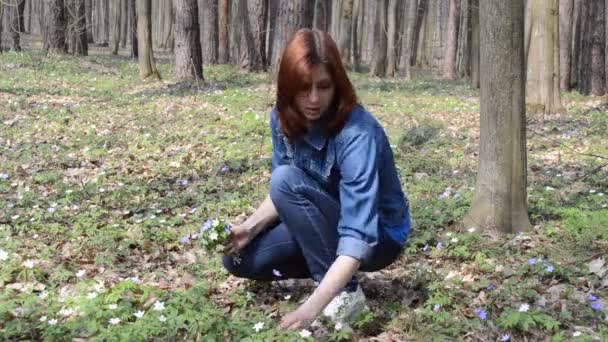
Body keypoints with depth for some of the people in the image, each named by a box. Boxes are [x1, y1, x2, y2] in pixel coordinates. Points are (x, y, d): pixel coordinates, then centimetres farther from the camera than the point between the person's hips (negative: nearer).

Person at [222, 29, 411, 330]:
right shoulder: (283, 118, -12)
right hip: (324, 226, 6)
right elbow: (280, 195, 2)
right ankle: (331, 271, 7)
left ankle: (346, 290, -18)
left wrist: (312, 307, -49)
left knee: (288, 180, -29)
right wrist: (250, 226, -18)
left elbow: (358, 236, -39)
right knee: (239, 257, -7)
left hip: (378, 236, -6)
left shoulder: (357, 134, -33)